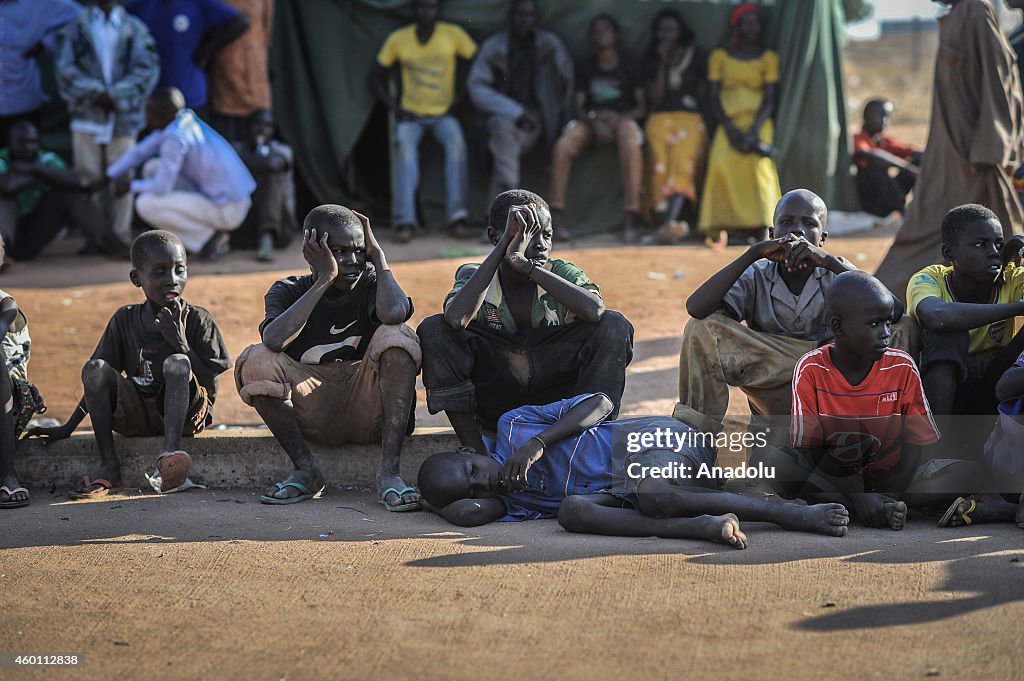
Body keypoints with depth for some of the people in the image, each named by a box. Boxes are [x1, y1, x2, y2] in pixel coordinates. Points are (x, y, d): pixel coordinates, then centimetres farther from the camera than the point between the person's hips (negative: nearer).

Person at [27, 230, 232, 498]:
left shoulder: (197, 320, -2)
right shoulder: (125, 320, 6)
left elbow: (208, 381, -7)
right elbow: (98, 383, 11)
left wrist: (180, 342, -18)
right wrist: (67, 428, 8)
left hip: (186, 413, -3)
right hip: (137, 417, 3)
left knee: (177, 364, -29)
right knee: (94, 368, -19)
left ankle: (170, 452, -44)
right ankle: (108, 465, -19)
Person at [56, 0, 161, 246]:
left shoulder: (135, 29, 9)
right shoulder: (76, 28, 11)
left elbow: (147, 69, 0)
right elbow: (65, 68, 3)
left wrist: (116, 96, -10)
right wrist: (94, 93, -10)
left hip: (123, 115, -1)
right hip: (87, 113, 1)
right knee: (88, 175, -1)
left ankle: (122, 235, 2)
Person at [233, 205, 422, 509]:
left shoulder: (371, 284, 0)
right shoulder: (288, 291, 0)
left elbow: (394, 313, -28)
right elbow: (275, 339, -25)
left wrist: (378, 256, -12)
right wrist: (325, 278, -20)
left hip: (368, 411, 0)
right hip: (313, 413, 1)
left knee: (396, 336, -26)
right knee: (255, 360, -22)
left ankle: (389, 472, -29)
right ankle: (306, 470, -11)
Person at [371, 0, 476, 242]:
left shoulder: (453, 34, 0)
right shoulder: (398, 39, 2)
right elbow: (376, 78, 10)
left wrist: (458, 100, -4)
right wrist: (394, 106, -4)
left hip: (443, 113, 0)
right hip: (411, 113, 0)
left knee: (456, 141, -32)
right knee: (406, 145, -32)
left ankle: (457, 216, -29)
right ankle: (405, 220, -35)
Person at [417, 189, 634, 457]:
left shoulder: (561, 272, -5)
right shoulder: (474, 276, -6)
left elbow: (594, 310, -30)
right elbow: (456, 319, -31)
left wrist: (527, 266, -30)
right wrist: (503, 249, -27)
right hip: (496, 409, 0)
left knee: (615, 326, -20)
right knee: (433, 330, -21)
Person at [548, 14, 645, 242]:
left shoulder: (628, 67, 11)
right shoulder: (585, 68, 15)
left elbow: (641, 107, 5)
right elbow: (577, 106, 6)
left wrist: (619, 118, -14)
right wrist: (595, 122, -15)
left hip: (622, 118, -2)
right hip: (590, 120, 2)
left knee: (631, 145, -39)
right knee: (562, 146, -30)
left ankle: (632, 216, -41)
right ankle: (555, 213, -30)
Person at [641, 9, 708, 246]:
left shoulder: (696, 57, 16)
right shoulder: (653, 60, 19)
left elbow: (703, 94, 18)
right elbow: (654, 98, 7)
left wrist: (700, 119, 5)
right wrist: (663, 64, 3)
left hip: (690, 118, -2)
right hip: (660, 119, 2)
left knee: (683, 162, -29)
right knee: (660, 162, -27)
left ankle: (670, 222, -49)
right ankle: (676, 223, -35)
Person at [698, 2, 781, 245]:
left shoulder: (768, 57, 10)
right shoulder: (720, 56, 12)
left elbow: (769, 99, 2)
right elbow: (714, 98, 7)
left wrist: (753, 131, -14)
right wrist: (730, 128, -10)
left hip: (757, 121, -1)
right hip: (729, 122, 1)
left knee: (758, 160, -30)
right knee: (721, 161, -28)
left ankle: (762, 226, -31)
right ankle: (720, 227, -24)